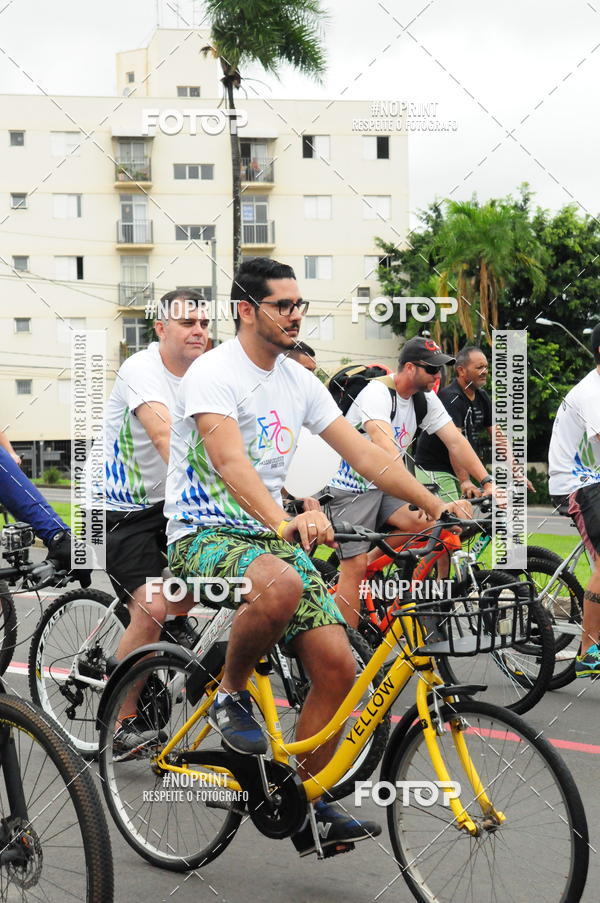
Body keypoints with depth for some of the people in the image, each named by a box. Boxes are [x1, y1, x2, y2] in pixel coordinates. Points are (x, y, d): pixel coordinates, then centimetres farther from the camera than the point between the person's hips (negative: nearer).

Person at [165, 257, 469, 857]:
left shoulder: (298, 381, 10)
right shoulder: (214, 374, -13)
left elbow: (363, 453, 8)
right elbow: (230, 462, -29)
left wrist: (434, 504, -4)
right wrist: (286, 522, -45)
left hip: (270, 534, 7)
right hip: (205, 533, -7)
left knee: (337, 666, -8)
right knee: (282, 586, -40)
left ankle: (308, 808, 8)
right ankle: (230, 694, -11)